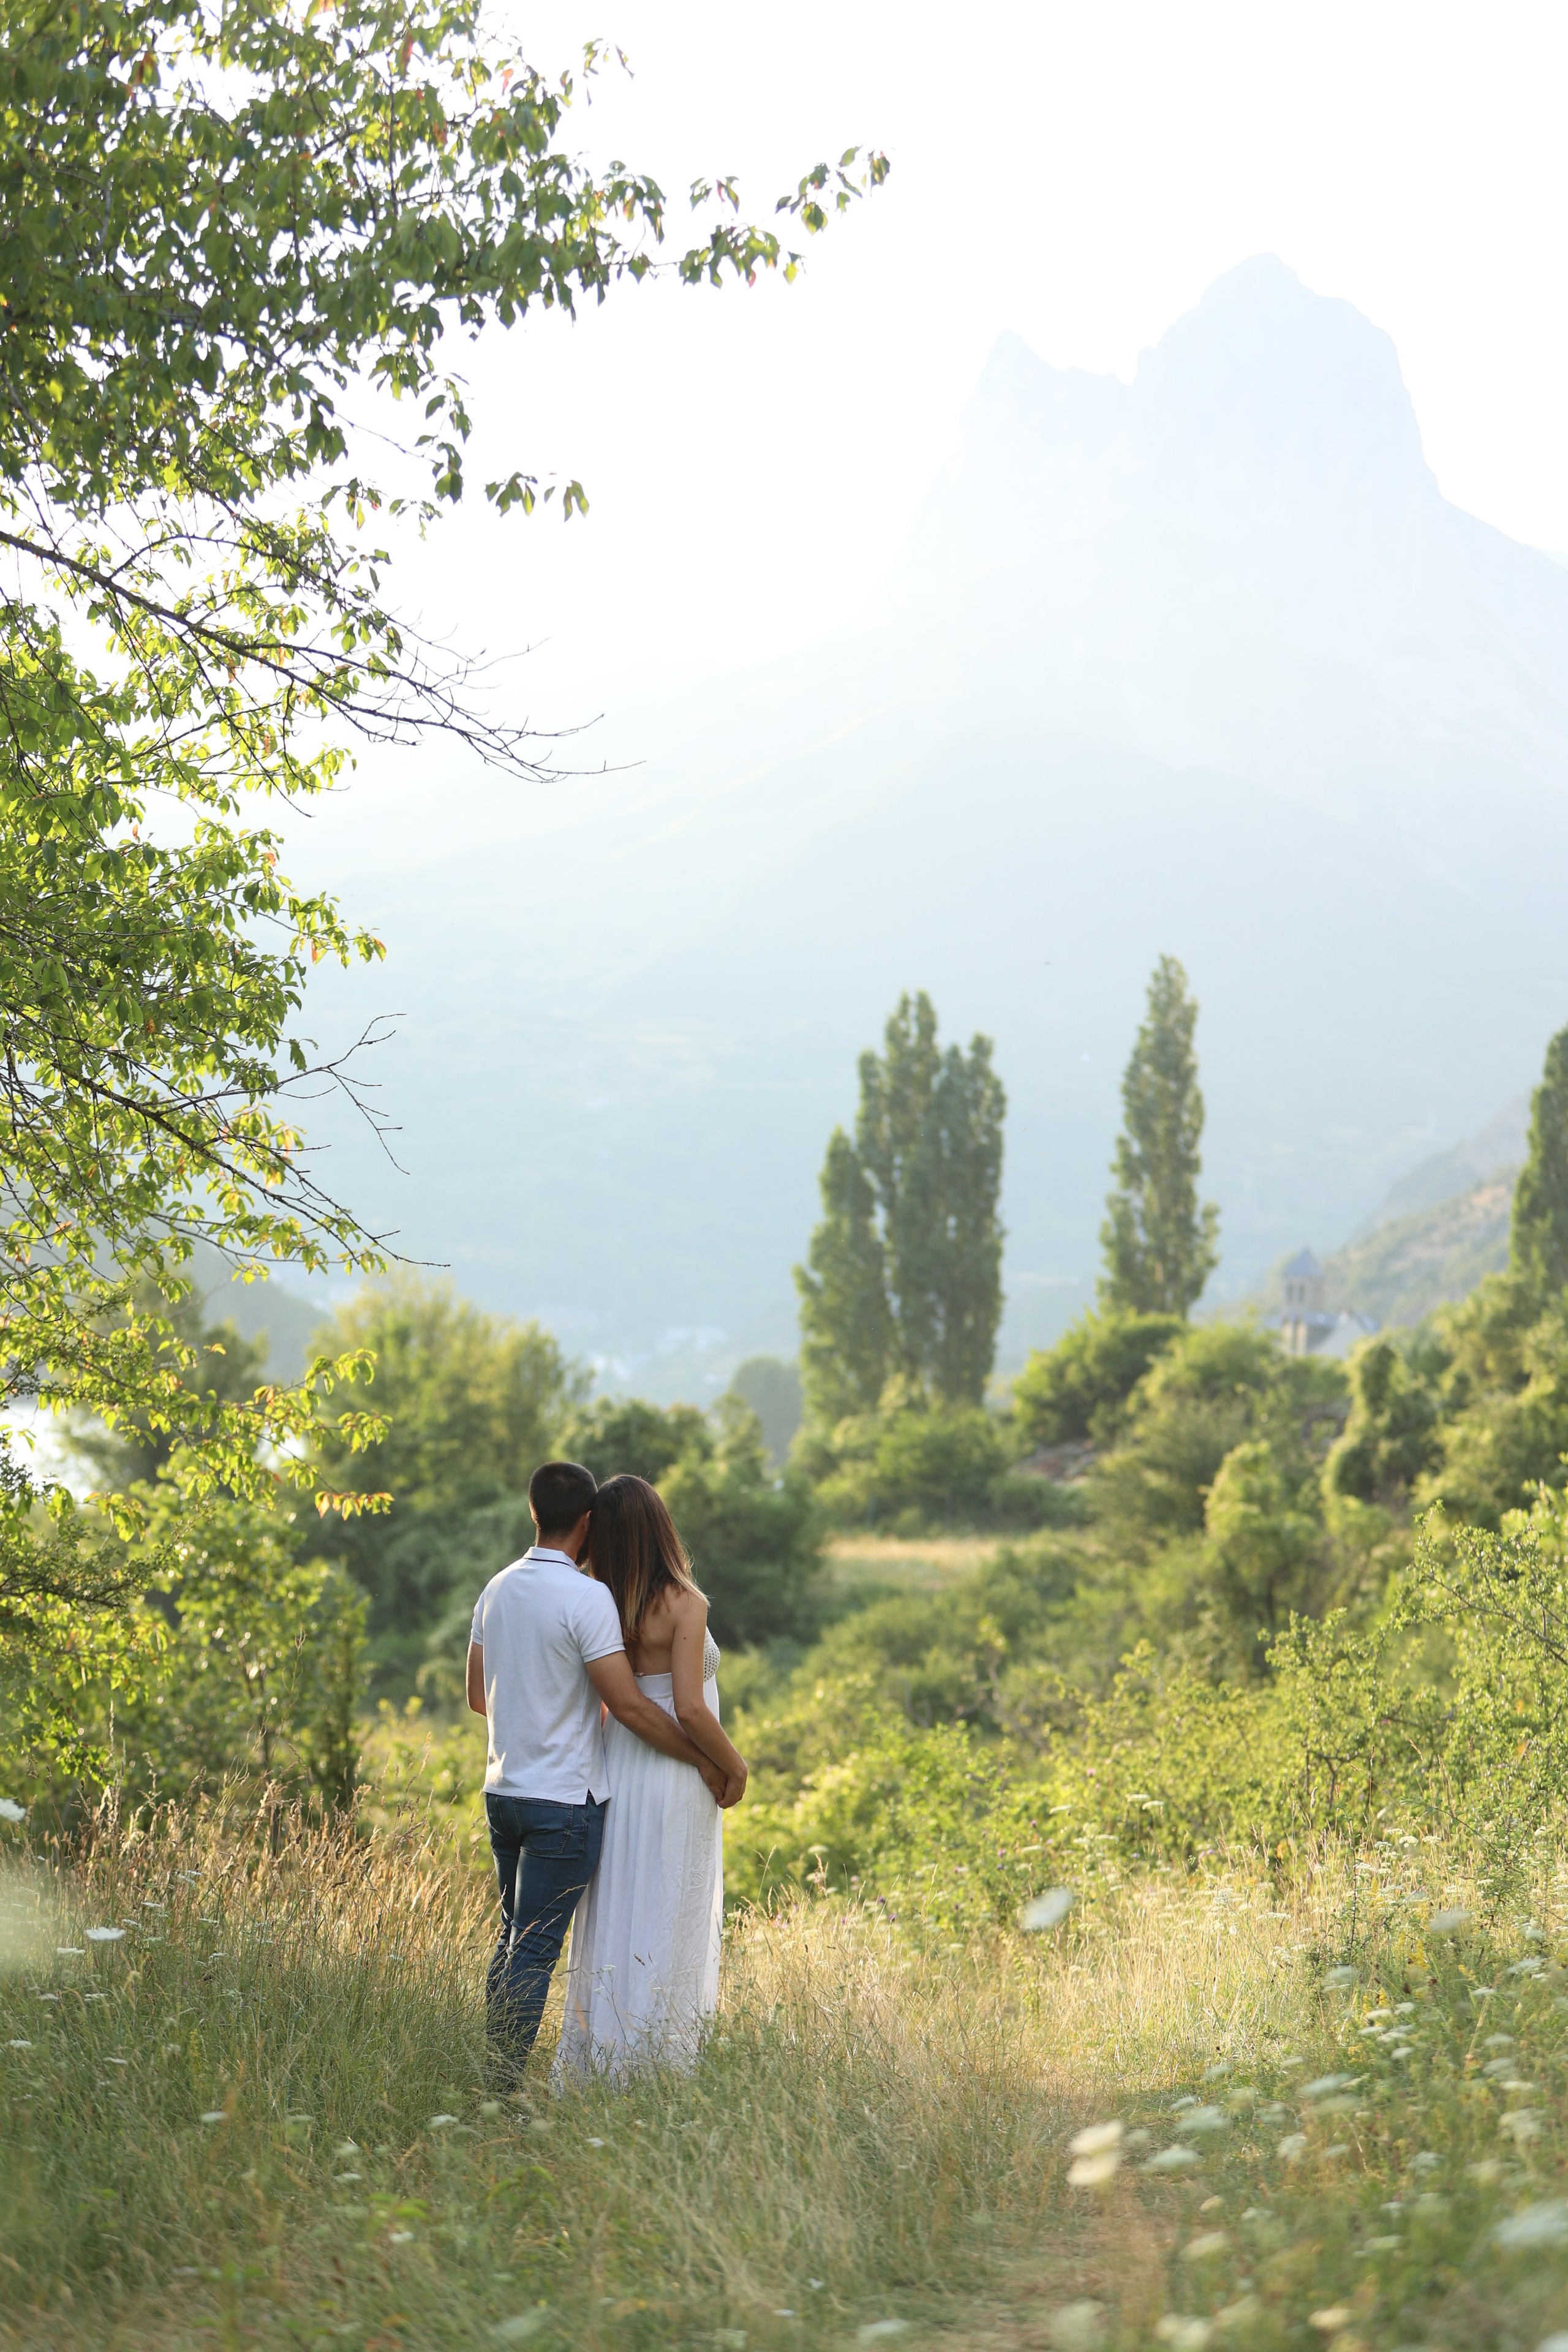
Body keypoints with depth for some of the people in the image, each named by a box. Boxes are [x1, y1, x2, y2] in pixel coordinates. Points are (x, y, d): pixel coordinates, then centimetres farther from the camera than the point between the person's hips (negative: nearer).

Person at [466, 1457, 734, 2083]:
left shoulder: (497, 1589, 7)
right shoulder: (586, 1597, -16)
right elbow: (629, 1706, -17)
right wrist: (707, 1761, -7)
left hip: (502, 1790, 7)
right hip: (562, 1800, -7)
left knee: (511, 1939, 16)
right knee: (535, 1950, -4)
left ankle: (495, 2075, 18)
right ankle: (510, 2089, -4)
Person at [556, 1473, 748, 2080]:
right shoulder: (683, 1604, -15)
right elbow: (689, 1710, -20)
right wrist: (735, 1767, -6)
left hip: (615, 1768, 6)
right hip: (673, 1779, -6)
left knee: (614, 1924, 12)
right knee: (666, 1930, 1)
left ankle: (601, 2063, 16)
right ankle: (652, 2065, 4)